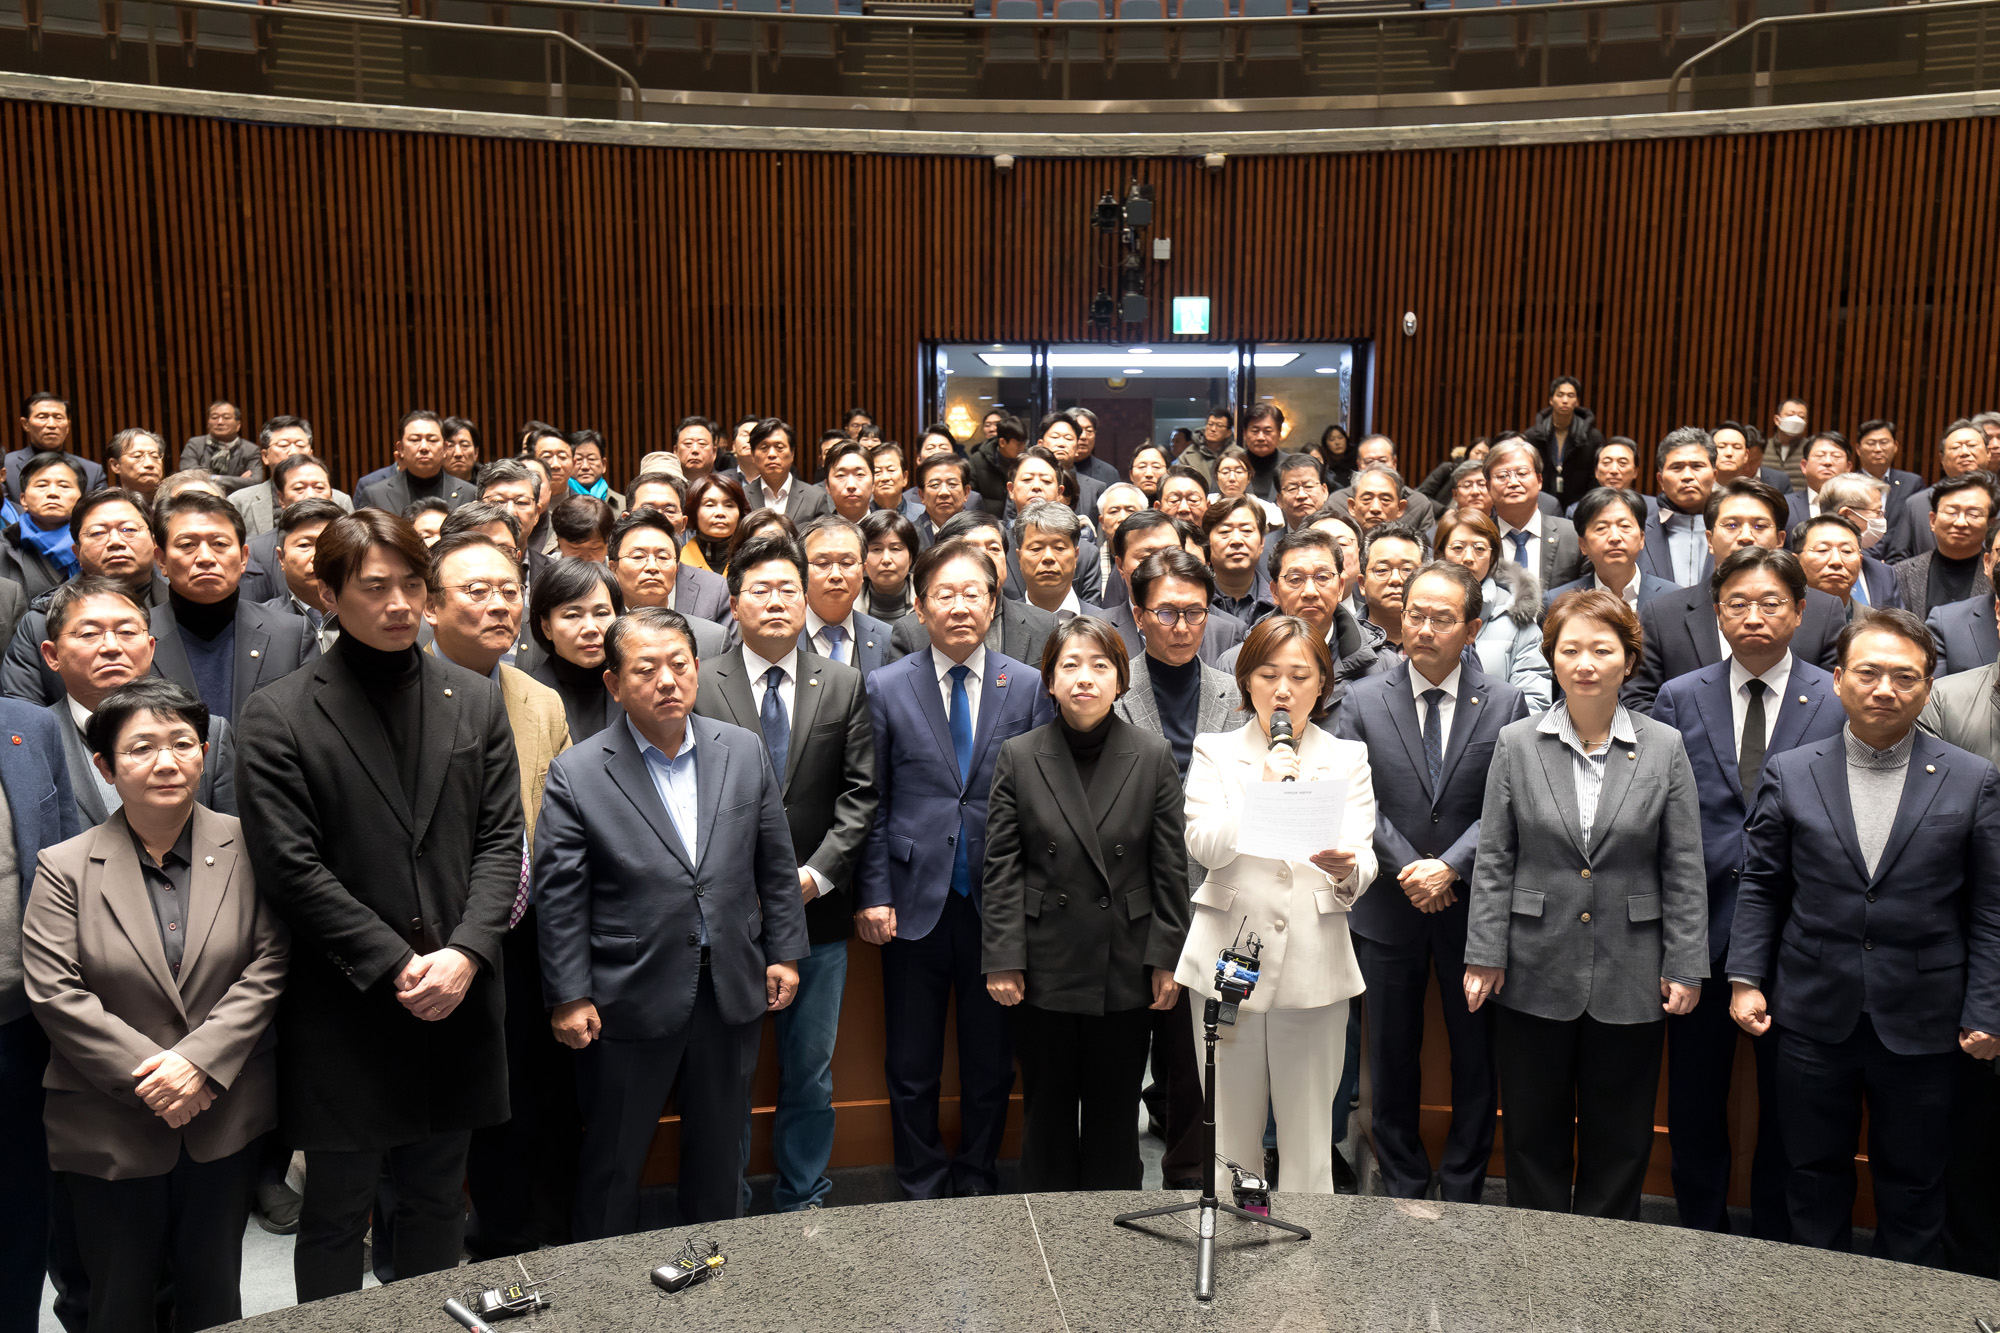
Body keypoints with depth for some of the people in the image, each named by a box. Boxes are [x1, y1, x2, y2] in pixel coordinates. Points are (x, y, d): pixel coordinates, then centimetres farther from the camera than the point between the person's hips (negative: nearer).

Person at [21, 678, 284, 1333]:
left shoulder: (247, 849, -3)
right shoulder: (64, 868, -4)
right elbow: (55, 994, -10)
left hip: (226, 1119, 1)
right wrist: (150, 1077, -16)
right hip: (108, 1128, -1)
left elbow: (268, 966, -6)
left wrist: (200, 1061, -17)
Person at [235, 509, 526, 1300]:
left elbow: (501, 840, 3)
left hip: (456, 1001, 3)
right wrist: (395, 967, -13)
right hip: (343, 1015, -3)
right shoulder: (276, 719, -4)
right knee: (335, 1218, 11)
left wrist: (465, 953, -11)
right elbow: (291, 866, -9)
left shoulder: (477, 703, 6)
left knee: (436, 1205, 17)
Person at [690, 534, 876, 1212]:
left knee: (810, 1072, 12)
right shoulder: (699, 685, -1)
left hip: (816, 908, 2)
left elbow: (859, 794, 2)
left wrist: (813, 875, -9)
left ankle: (803, 1202, 28)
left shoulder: (844, 686, 5)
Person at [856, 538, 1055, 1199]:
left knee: (991, 1064, 12)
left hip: (999, 903, 1)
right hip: (914, 904, 0)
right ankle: (922, 1189, 27)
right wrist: (873, 893, -4)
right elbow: (872, 803, 2)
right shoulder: (886, 687, 1)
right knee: (911, 1069, 10)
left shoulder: (1029, 686, 2)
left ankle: (977, 1183, 30)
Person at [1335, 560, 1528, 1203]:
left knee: (1476, 1060, 8)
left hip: (1473, 907, 0)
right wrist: (1408, 868, -13)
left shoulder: (1506, 704, 0)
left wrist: (1450, 867, -17)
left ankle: (1462, 1192, 24)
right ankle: (1402, 1188, 26)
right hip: (1387, 909, 1)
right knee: (1393, 1058, 10)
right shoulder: (1363, 702, 1)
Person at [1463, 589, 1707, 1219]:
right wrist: (1485, 954, -4)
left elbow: (1683, 867, 1)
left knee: (1619, 1140, 11)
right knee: (1534, 1133, 11)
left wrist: (1685, 966, -2)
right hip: (1535, 974, 0)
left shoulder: (1665, 747, 0)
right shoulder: (1516, 744, 0)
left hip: (1630, 978, 0)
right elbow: (1493, 860, 1)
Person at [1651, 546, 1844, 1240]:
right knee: (1694, 1101, 11)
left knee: (1786, 1101, 12)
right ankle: (1700, 1234, 28)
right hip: (1700, 928, 1)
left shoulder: (1840, 702, -1)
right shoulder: (1679, 699, 2)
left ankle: (1774, 1240, 30)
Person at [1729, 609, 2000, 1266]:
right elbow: (1760, 886, 4)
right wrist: (1744, 978, -3)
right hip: (1814, 1016, 1)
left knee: (1913, 1184, 13)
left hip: (1921, 1027, -1)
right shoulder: (1789, 774, 1)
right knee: (1814, 1173, 13)